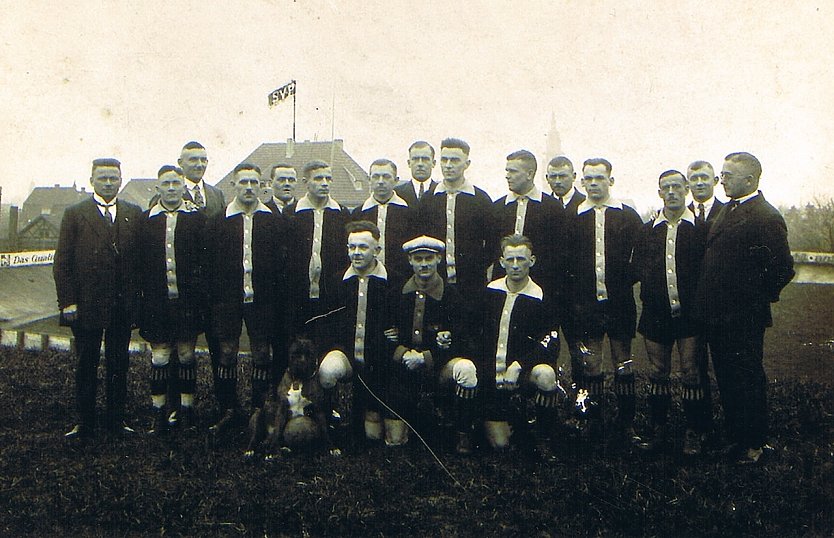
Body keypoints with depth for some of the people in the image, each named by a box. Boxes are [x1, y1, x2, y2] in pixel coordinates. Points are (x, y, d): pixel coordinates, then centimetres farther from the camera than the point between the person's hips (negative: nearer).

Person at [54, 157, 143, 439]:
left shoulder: (134, 214, 8)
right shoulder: (75, 214, 2)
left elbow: (141, 258, 7)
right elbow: (62, 262, 0)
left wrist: (136, 297, 1)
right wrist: (68, 302, -7)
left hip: (123, 306, 2)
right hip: (86, 304, -2)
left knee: (119, 363, 9)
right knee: (86, 364, 7)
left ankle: (116, 420, 20)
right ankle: (85, 423, 16)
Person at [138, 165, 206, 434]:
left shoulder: (198, 217, 2)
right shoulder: (146, 219, 6)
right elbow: (139, 260, 7)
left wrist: (201, 290, -6)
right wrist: (144, 294, 1)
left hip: (188, 300, -1)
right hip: (157, 300, 1)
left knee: (186, 355, 7)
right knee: (159, 356, 4)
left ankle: (187, 409, 18)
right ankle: (158, 411, 14)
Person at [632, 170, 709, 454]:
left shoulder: (701, 228, 0)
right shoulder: (647, 230, 11)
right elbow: (636, 269, 10)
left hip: (689, 314, -3)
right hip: (656, 314, 3)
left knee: (692, 374, 1)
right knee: (657, 374, 10)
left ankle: (694, 433, 12)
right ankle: (658, 430, 20)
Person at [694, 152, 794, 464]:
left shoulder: (766, 218, -15)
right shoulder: (727, 210, 13)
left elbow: (782, 269, -18)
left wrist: (757, 301, -9)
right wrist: (707, 303, 13)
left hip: (743, 319, -8)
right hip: (716, 316, 8)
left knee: (748, 380, 4)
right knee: (726, 380, 16)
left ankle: (754, 444, 18)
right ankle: (736, 438, 29)